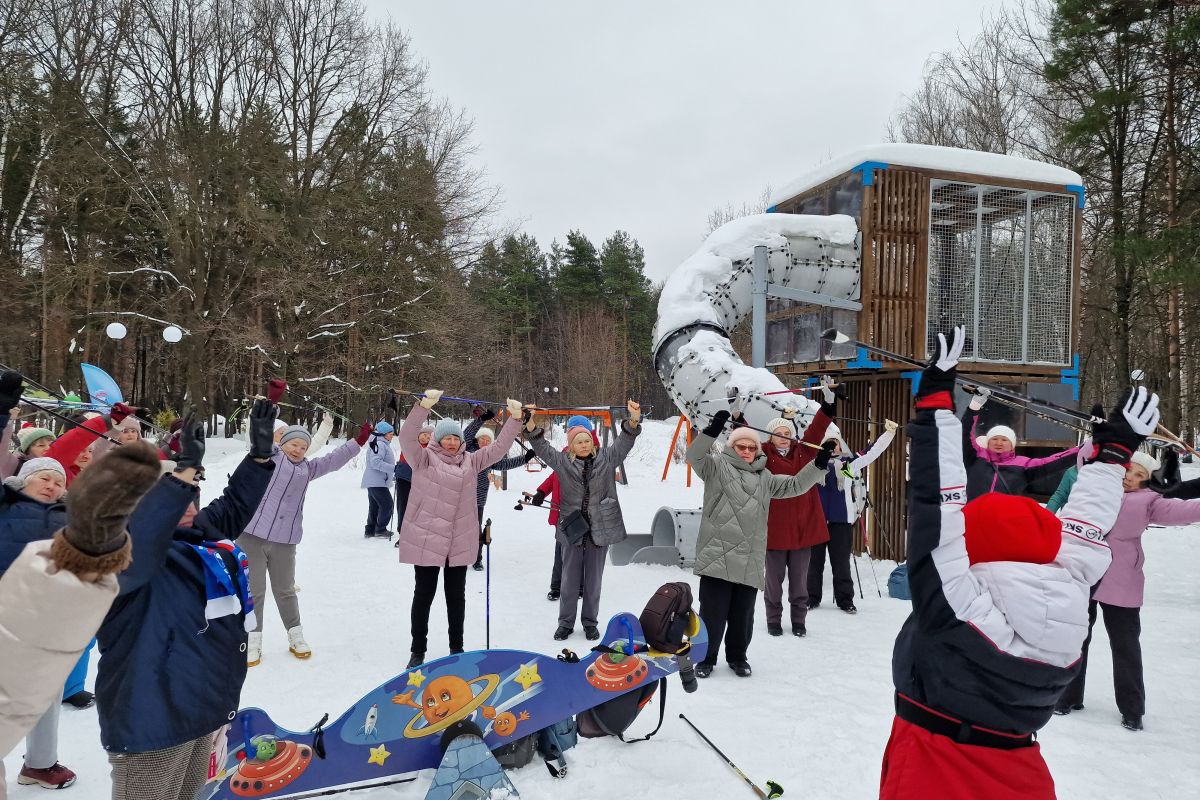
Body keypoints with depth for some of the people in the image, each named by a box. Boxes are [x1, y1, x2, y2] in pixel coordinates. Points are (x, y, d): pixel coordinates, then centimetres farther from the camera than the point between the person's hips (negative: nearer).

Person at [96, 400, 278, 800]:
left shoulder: (203, 532, 8)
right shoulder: (126, 548, -18)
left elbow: (233, 506, 22)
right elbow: (141, 539, -40)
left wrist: (260, 455, 11)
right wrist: (184, 469, -47)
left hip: (204, 704, 9)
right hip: (153, 715, -9)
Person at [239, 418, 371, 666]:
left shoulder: (307, 468, 17)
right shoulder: (268, 455, 5)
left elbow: (334, 460, 17)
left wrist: (358, 442, 11)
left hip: (284, 540, 3)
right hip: (252, 534, -3)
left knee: (285, 590, 14)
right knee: (253, 590, 4)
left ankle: (295, 635, 26)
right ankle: (252, 639, 16)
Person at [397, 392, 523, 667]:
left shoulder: (470, 460, 9)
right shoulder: (424, 458, -4)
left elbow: (499, 447, 8)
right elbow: (407, 436, -20)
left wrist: (515, 419, -3)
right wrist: (425, 405, -33)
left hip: (459, 542, 4)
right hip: (426, 539, -4)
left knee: (456, 595, 14)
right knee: (424, 594, 5)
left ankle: (457, 647, 29)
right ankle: (418, 651, 18)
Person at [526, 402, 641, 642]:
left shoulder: (606, 459, 2)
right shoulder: (563, 462, 1)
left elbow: (624, 443, -7)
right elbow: (542, 447, -5)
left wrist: (634, 420, -25)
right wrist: (531, 424, -21)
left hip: (599, 529, 0)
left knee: (594, 579, 11)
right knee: (570, 579, 9)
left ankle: (590, 622, 26)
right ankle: (566, 622, 23)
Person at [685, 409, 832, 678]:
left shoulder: (764, 478, 19)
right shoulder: (717, 466, 3)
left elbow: (795, 485, 18)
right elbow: (695, 455, -14)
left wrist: (819, 464, 5)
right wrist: (712, 430, -30)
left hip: (750, 559, 4)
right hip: (717, 555, -4)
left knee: (743, 612, 12)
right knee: (713, 610, 0)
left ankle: (737, 656, 30)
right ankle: (707, 657, 17)